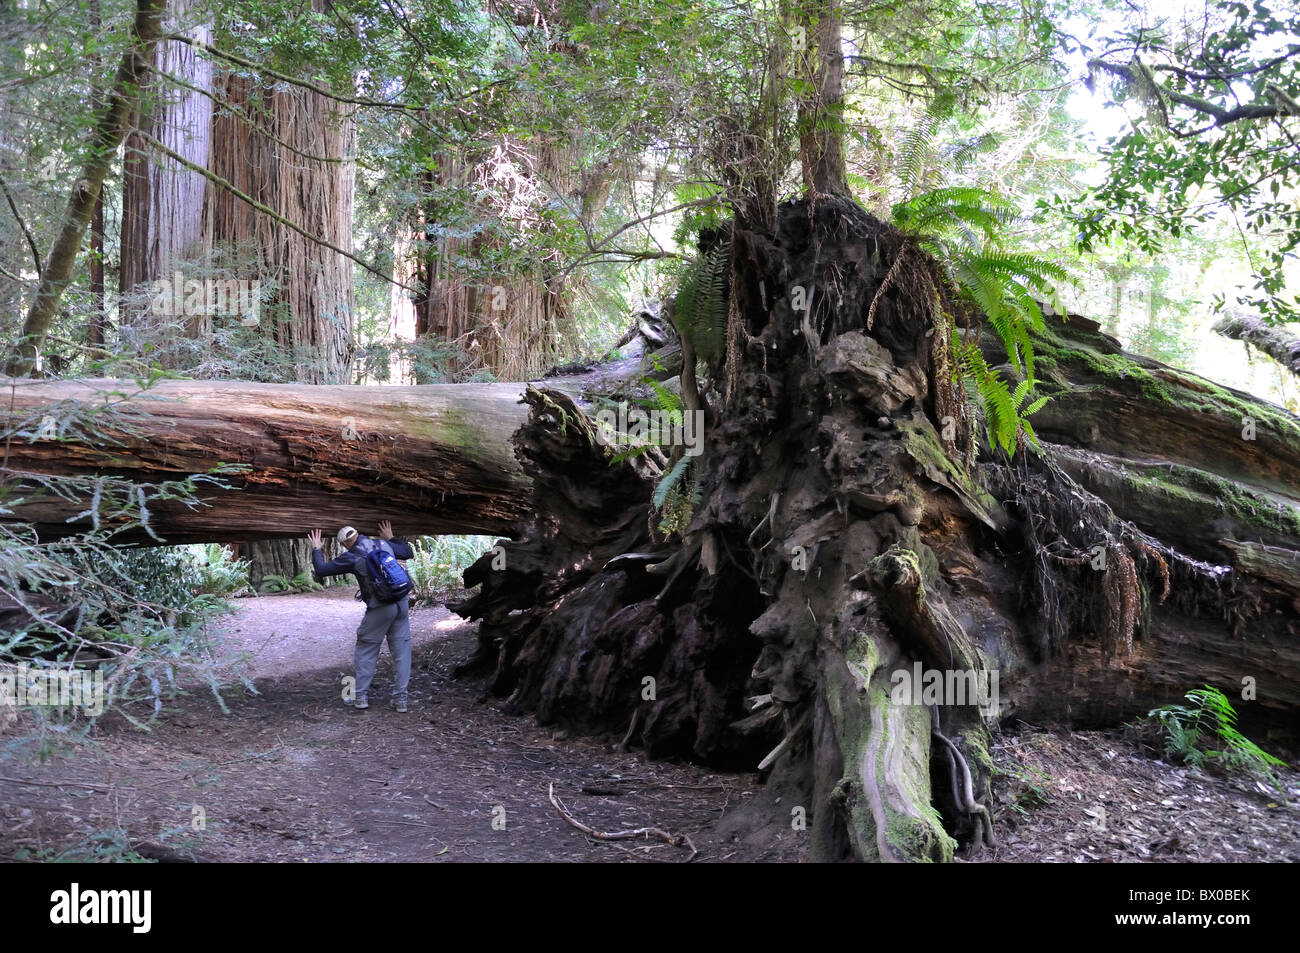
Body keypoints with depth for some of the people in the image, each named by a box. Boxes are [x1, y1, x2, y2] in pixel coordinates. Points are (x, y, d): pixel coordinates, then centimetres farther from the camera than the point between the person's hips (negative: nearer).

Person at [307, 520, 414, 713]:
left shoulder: (351, 558, -6)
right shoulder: (384, 545, 7)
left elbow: (321, 569, 0)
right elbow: (408, 552, 22)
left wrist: (316, 549, 15)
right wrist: (390, 538, 33)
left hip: (380, 609, -4)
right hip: (402, 603, 4)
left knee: (365, 651, 12)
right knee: (401, 651, 7)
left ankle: (361, 697, 12)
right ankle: (400, 699, 8)